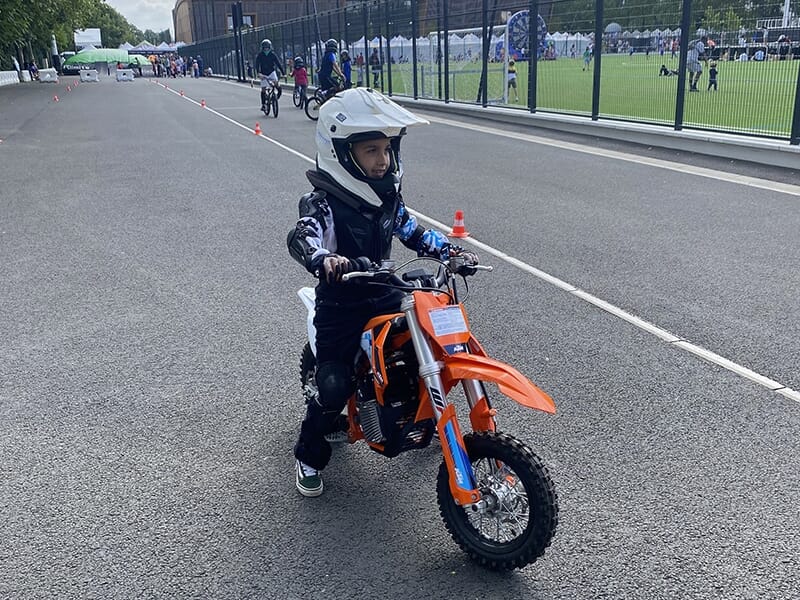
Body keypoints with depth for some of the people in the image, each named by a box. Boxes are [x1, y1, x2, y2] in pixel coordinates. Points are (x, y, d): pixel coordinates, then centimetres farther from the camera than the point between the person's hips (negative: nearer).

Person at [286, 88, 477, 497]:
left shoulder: (387, 195, 3)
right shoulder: (325, 201, -18)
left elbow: (413, 232, 14)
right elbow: (301, 237, -35)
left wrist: (452, 251, 1)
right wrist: (324, 259, -57)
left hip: (386, 298, 6)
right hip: (341, 309, -6)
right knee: (334, 387, -11)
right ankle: (308, 456, 14)